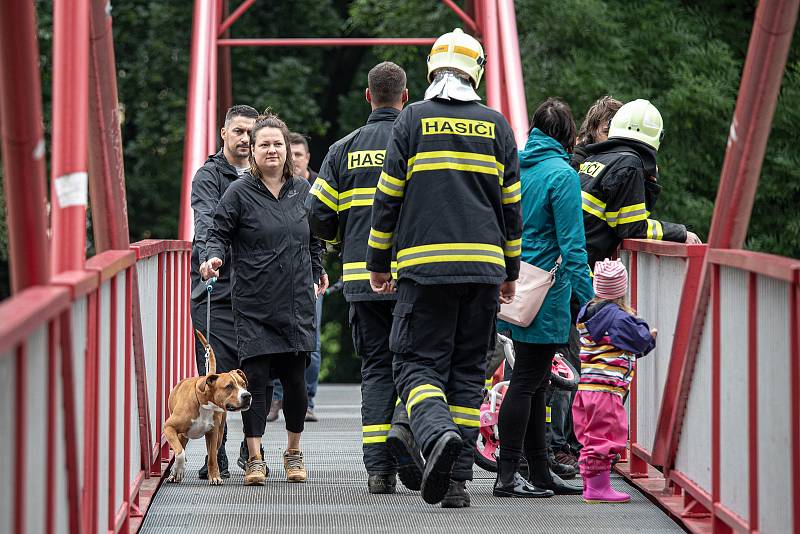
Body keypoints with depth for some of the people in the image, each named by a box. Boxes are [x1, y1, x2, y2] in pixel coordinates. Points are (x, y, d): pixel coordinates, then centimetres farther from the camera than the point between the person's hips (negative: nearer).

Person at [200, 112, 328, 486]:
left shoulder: (303, 191, 10)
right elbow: (219, 234, -2)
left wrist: (316, 273, 25)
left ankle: (294, 453, 19)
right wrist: (213, 258, -21)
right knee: (256, 378, -7)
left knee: (295, 379, 3)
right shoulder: (239, 193, -2)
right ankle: (254, 458, -3)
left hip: (297, 303, 3)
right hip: (254, 305, -3)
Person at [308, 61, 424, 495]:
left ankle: (378, 468, 0)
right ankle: (406, 423, -19)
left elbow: (318, 217, 5)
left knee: (376, 367, 8)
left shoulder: (343, 150, 6)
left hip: (362, 278, 3)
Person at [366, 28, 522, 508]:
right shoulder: (497, 126, 9)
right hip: (484, 266, 3)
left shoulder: (412, 120, 1)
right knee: (468, 372, 8)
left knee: (418, 364, 0)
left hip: (424, 266, -3)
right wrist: (511, 270, 21)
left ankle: (438, 433, -29)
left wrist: (378, 263, 11)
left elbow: (389, 197, 2)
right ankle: (458, 479, 4)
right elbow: (511, 204, 12)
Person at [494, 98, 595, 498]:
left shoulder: (516, 167, 9)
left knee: (534, 382, 13)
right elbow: (572, 244, -15)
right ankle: (506, 476, -4)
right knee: (527, 382, -5)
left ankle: (540, 473, 19)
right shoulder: (561, 174, -12)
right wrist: (588, 299, -13)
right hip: (545, 292, -8)